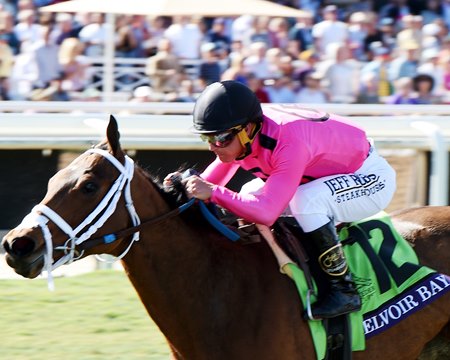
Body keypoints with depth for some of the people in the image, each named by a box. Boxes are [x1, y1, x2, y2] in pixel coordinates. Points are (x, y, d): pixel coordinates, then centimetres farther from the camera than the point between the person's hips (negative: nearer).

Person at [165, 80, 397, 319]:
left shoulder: (289, 143, -38)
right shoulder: (238, 136, -13)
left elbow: (267, 212, -43)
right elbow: (209, 184, -2)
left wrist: (212, 192, -44)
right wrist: (185, 185, -23)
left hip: (372, 179, -9)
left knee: (305, 200, -35)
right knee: (251, 195, 4)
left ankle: (344, 289, -22)